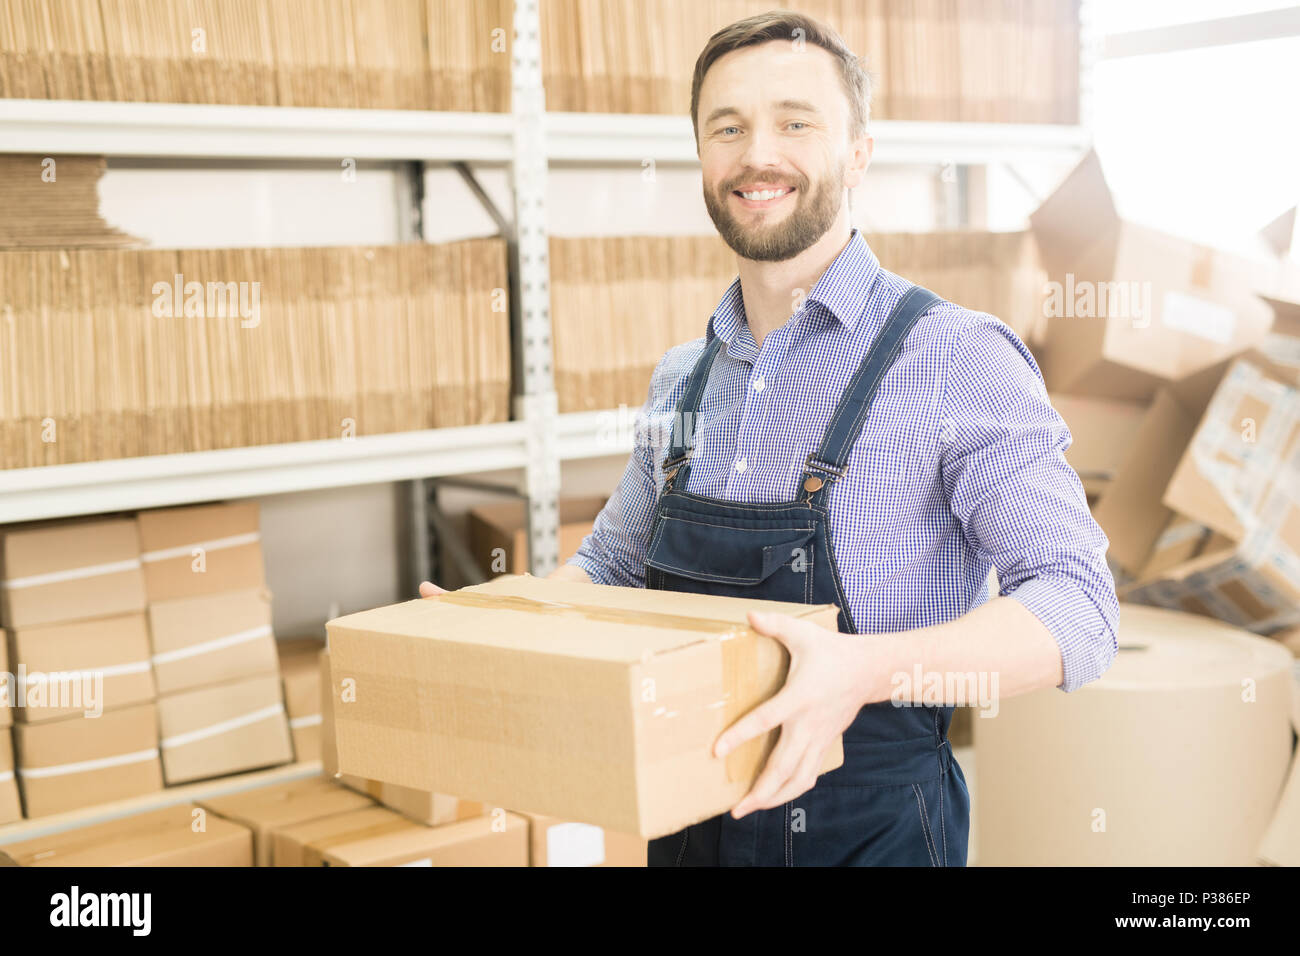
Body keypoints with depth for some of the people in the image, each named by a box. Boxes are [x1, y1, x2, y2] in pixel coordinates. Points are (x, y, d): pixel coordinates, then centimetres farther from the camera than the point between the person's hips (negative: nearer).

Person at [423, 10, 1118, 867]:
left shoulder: (958, 359, -13)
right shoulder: (682, 380, 6)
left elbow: (1075, 604, -19)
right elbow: (615, 560, 19)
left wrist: (869, 669, -34)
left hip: (871, 823, -5)